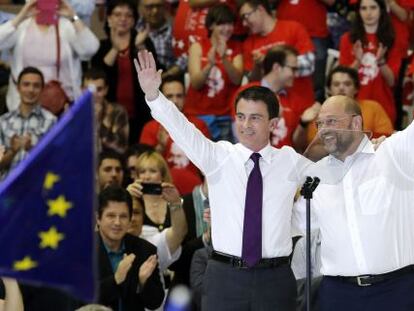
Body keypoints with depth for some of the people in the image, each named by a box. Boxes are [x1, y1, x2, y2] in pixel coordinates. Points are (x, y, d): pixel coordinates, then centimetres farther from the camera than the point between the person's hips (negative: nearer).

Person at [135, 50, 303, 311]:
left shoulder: (290, 161, 7)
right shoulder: (218, 157, 2)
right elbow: (182, 129, -10)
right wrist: (153, 94, -24)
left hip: (275, 279, 1)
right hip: (225, 276, -1)